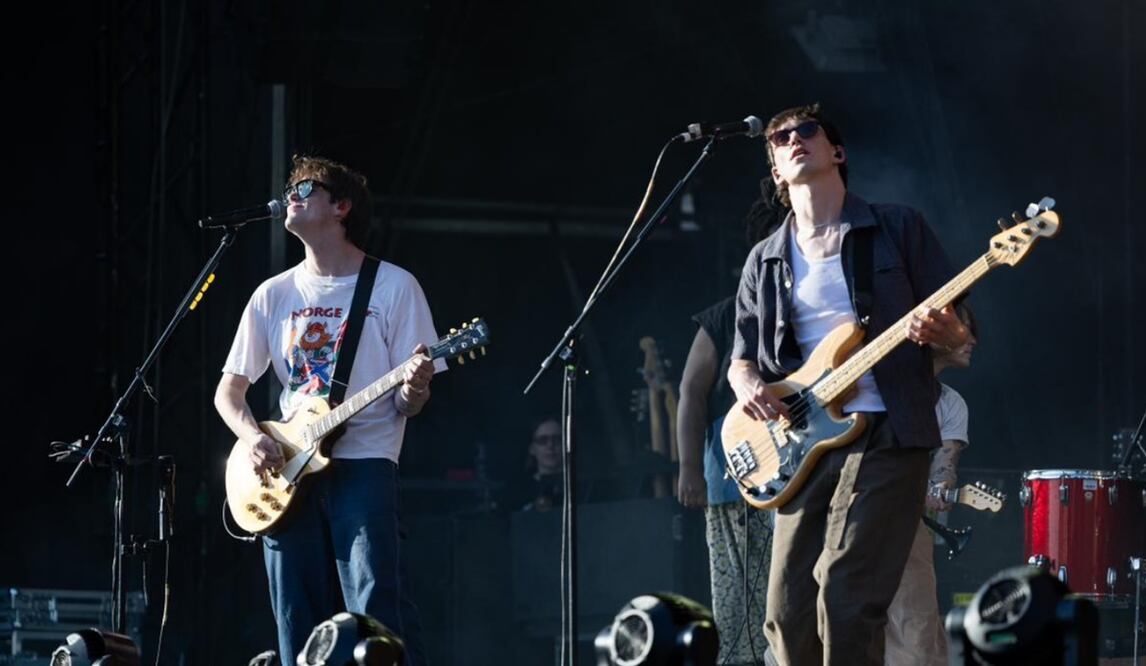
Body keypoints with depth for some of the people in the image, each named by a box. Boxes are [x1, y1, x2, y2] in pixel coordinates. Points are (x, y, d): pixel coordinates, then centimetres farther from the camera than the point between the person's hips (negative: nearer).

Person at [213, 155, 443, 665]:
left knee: (376, 612, -17)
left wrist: (414, 391, -23)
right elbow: (228, 391, 15)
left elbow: (407, 404, 2)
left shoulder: (393, 287, 2)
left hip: (363, 465, -4)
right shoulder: (274, 295, 13)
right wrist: (253, 437, -5)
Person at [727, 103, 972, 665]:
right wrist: (747, 384, -4)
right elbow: (742, 356, 20)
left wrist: (942, 332, -18)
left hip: (884, 433, -4)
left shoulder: (898, 229, 6)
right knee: (787, 615, 0)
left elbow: (962, 335, 6)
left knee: (845, 602, -18)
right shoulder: (765, 261, 16)